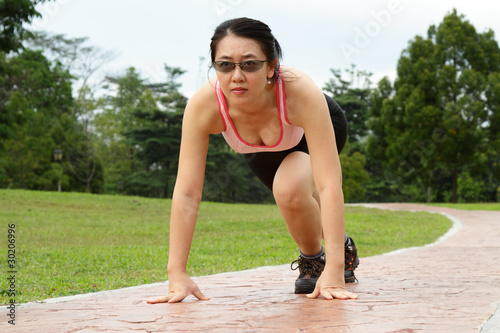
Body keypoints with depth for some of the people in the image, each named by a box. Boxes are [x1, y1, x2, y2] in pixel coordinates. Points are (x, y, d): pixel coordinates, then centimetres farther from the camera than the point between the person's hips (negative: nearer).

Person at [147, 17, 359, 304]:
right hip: (261, 150, 3)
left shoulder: (301, 92, -45)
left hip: (318, 129, -3)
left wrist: (334, 271, -53)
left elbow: (329, 186, -47)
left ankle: (314, 259, -1)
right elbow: (186, 193, -37)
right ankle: (344, 247, 48)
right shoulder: (203, 105, -39)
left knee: (290, 188, -30)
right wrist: (177, 275, -41)